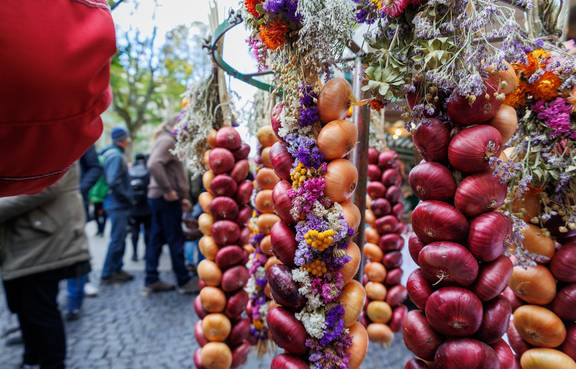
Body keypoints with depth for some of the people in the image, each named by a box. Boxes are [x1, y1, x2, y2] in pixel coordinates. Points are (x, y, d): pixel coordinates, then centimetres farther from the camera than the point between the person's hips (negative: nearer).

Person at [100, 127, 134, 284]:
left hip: (117, 202, 10)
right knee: (117, 239, -3)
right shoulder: (116, 156, -17)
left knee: (120, 238, 16)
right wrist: (128, 197, -15)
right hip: (118, 204, -10)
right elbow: (113, 182, -26)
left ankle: (116, 269, 25)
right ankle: (108, 274, 6)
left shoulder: (113, 153, 13)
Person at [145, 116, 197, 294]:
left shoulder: (171, 141, 20)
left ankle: (151, 281, 17)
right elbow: (154, 164, -27)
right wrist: (168, 190, -23)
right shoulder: (167, 141, -11)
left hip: (159, 197, 10)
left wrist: (183, 197, 16)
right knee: (176, 239, -3)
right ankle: (184, 281, 6)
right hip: (166, 198, -10)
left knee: (157, 239, 10)